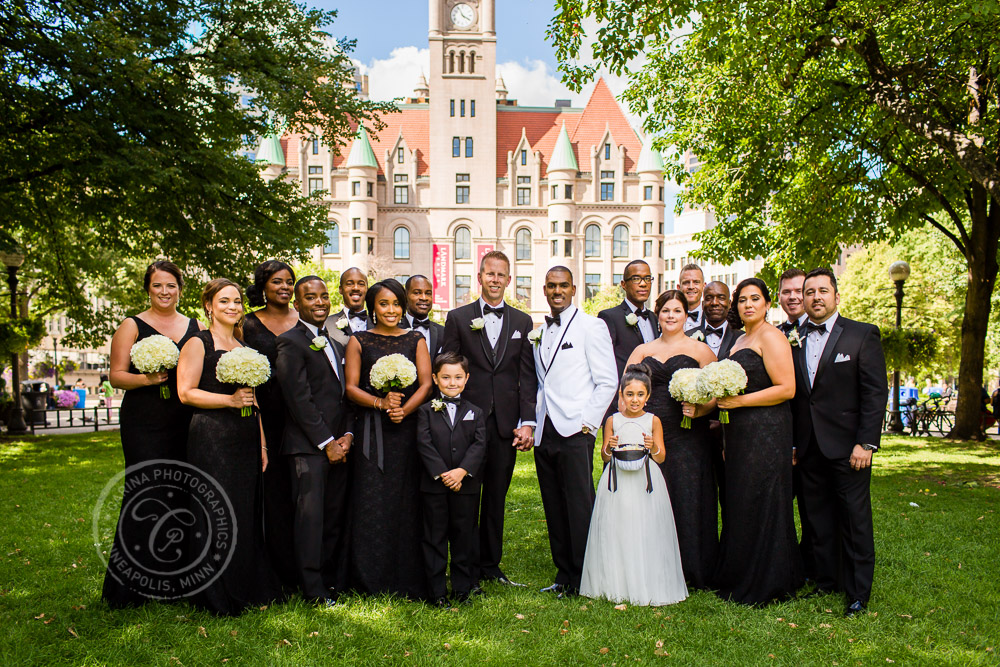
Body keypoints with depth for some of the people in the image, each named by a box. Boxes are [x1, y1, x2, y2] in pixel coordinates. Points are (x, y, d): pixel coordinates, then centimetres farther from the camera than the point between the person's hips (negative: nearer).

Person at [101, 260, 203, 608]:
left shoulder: (196, 327, 13)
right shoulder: (133, 326, 3)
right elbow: (116, 375, 0)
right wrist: (144, 379, -19)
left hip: (184, 424, 4)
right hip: (144, 425, -3)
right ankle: (125, 586, 8)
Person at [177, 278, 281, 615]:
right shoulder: (198, 344, -2)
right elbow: (186, 392, -10)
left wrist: (262, 444, 14)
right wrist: (230, 400, -18)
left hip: (246, 441, 6)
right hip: (212, 441, -6)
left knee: (248, 515, 9)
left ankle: (247, 591, 21)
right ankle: (217, 597, 11)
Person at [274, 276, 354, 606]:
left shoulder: (336, 344, 20)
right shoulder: (290, 342, -4)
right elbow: (298, 398, -11)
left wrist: (347, 434, 3)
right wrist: (326, 442, -11)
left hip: (338, 445, 7)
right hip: (308, 446, -7)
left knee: (335, 516, 9)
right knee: (310, 516, -3)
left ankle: (334, 582, 20)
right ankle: (313, 590, 6)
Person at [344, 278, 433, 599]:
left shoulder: (415, 340, 11)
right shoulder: (359, 341, 8)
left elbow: (426, 383, 2)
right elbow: (351, 387, 1)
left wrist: (405, 408, -15)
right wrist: (380, 403, -16)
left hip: (408, 428, 1)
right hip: (371, 431, -1)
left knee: (408, 501, 2)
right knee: (371, 502, -1)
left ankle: (408, 581, 13)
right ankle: (371, 581, 11)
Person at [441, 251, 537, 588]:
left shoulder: (522, 321, 10)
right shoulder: (458, 317, 4)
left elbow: (527, 377, 6)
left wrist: (527, 422, -2)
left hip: (506, 422, 2)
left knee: (497, 496, 10)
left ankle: (490, 564, 24)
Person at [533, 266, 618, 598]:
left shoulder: (591, 326, -2)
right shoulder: (540, 332, 16)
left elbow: (607, 381, -6)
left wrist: (587, 423, -10)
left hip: (575, 432, -6)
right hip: (544, 433, 6)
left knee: (579, 507, -2)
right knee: (554, 508, 11)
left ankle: (582, 581, 10)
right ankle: (563, 576, 22)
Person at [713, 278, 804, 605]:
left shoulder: (770, 336, -9)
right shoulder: (740, 340, 19)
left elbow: (786, 388, -17)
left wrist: (738, 401, -18)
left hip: (766, 431, -9)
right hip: (740, 434, 9)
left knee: (759, 505, -2)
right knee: (740, 504, 11)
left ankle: (763, 587, 10)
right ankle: (739, 581, 21)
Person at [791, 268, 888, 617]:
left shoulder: (863, 335, -2)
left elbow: (876, 392, -6)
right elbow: (792, 393, 10)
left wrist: (866, 443, -13)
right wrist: (792, 442, 5)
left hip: (847, 445, -4)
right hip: (809, 448, 4)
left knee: (855, 520, 3)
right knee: (819, 521, 11)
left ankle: (858, 593, 14)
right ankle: (825, 582, 23)